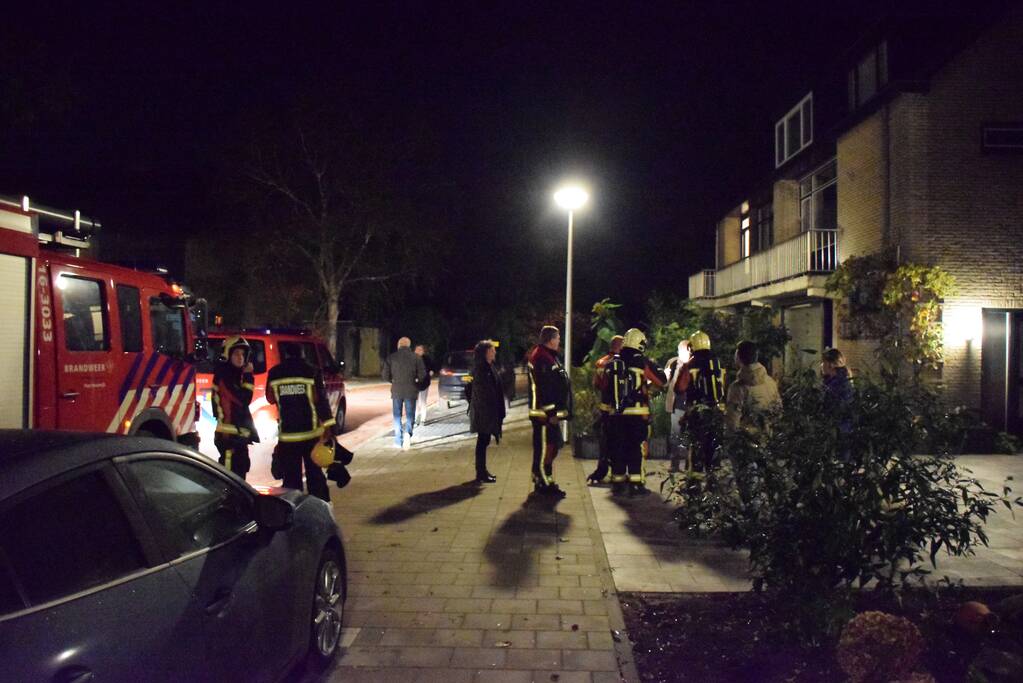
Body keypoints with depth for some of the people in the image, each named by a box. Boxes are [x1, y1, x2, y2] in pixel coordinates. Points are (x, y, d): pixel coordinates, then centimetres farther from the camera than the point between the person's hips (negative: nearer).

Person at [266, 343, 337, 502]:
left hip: (286, 435, 1)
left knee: (291, 477, 9)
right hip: (311, 433, -1)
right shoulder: (312, 372, -7)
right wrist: (329, 427, -7)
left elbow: (270, 399, 13)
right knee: (314, 474, 11)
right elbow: (321, 401, -9)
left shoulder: (274, 374, 0)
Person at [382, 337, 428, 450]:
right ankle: (408, 432, -20)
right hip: (411, 390, -1)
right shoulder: (416, 358, -3)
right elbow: (422, 374, -4)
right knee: (410, 415, 8)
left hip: (396, 390, 1)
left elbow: (385, 375, 0)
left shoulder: (391, 357, 0)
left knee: (397, 415, 12)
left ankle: (398, 442, 12)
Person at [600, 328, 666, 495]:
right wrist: (654, 367, 17)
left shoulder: (611, 364, 7)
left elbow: (604, 387, 11)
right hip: (638, 413, -4)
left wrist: (608, 404, 22)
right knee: (637, 448, 2)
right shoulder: (643, 362, -6)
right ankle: (636, 483, 1)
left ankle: (617, 483, 15)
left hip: (615, 414, 4)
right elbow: (662, 380, 0)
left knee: (617, 448, 10)